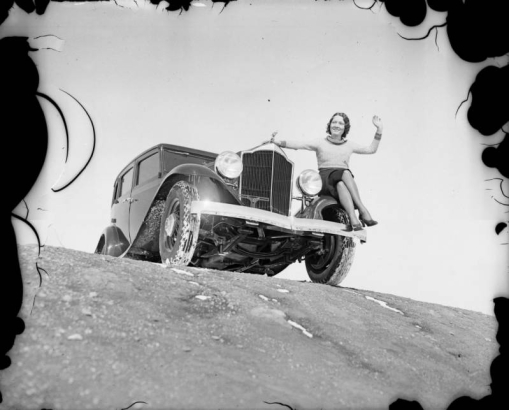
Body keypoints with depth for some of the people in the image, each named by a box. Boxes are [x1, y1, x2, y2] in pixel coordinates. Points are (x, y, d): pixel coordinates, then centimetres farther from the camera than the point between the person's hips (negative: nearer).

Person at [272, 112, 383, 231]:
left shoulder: (349, 145, 23)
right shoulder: (320, 143, 15)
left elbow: (371, 149, 25)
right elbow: (297, 144, 3)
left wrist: (379, 130, 18)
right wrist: (278, 143, -12)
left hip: (345, 177, 2)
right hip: (325, 179, -2)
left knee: (341, 185, -38)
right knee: (343, 178, -37)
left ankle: (354, 219, -47)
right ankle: (363, 210, -49)